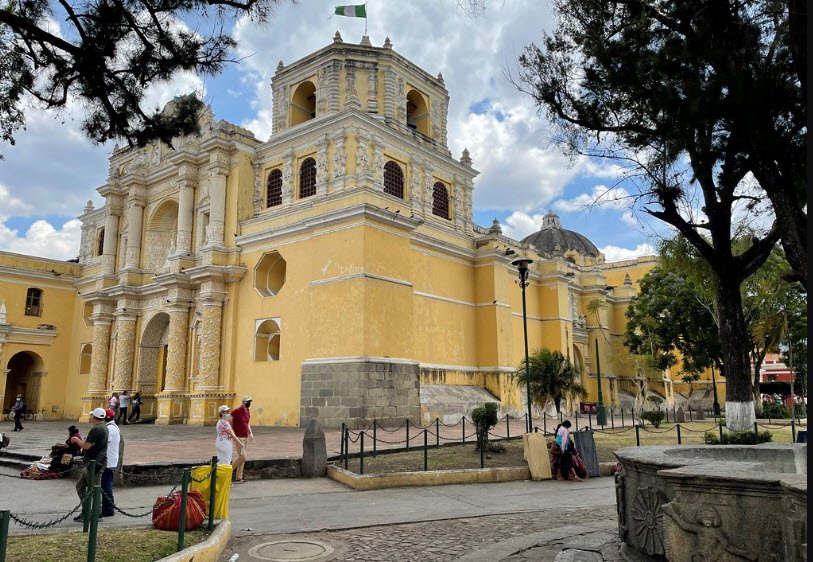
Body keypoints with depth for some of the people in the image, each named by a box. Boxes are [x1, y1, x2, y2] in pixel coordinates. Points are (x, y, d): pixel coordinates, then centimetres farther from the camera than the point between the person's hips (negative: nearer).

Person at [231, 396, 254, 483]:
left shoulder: (248, 412, 11)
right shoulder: (237, 411, -13)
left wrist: (250, 433, 10)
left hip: (246, 437, 8)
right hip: (239, 437, -8)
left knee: (243, 457, 8)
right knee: (242, 456, -13)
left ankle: (238, 478, 13)